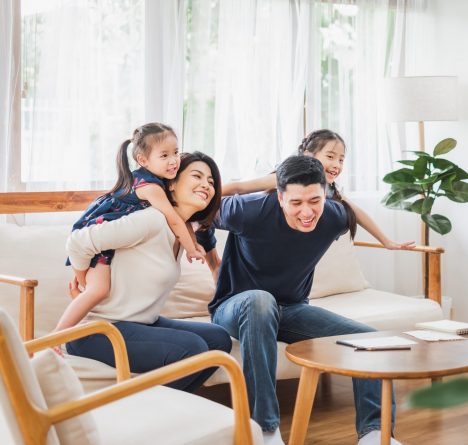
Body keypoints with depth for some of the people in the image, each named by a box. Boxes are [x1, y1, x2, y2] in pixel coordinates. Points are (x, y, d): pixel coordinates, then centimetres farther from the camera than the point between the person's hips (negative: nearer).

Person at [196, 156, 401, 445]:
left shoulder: (335, 218, -12)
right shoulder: (250, 211, -25)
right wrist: (211, 257, 7)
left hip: (292, 310, 5)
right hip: (238, 306, -4)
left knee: (368, 337, -12)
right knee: (260, 300, -42)